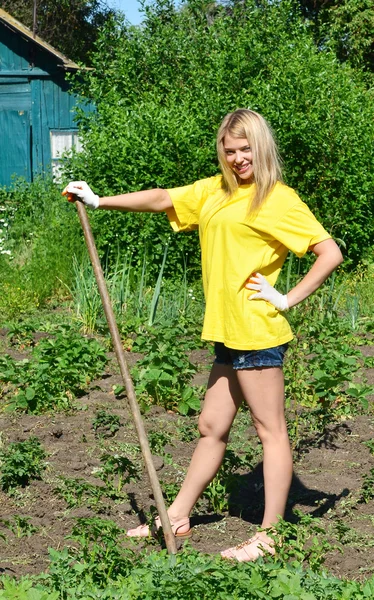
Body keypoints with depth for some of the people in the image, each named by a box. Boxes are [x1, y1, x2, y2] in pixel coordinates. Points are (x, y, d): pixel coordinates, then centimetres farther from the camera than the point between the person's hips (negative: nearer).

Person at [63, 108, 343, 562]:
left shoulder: (278, 199, -7)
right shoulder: (215, 191, 15)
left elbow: (330, 253, -11)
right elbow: (163, 199, 17)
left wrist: (287, 299, -12)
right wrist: (100, 202, 12)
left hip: (256, 331, -8)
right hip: (228, 333, 8)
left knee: (270, 429, -1)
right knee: (212, 426, 16)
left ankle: (270, 535, 4)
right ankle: (178, 517, 27)